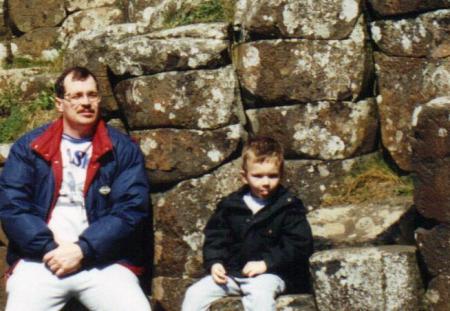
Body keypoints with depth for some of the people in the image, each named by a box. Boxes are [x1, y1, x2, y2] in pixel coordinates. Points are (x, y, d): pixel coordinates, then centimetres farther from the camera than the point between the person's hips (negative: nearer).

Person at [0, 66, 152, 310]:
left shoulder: (123, 150, 7)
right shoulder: (28, 147, 9)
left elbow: (132, 210, -2)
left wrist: (82, 250, -11)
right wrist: (50, 248, -12)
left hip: (104, 261, 0)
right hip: (40, 261, 1)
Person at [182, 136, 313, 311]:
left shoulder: (288, 206, -2)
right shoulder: (230, 205, 9)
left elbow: (300, 245, -7)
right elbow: (214, 236, 16)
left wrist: (266, 263, -15)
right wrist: (214, 262, -3)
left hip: (269, 273, -4)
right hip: (231, 271, 5)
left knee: (260, 296, -36)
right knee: (194, 294, -12)